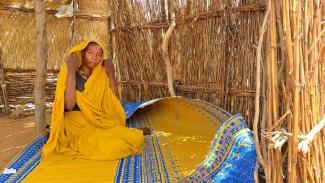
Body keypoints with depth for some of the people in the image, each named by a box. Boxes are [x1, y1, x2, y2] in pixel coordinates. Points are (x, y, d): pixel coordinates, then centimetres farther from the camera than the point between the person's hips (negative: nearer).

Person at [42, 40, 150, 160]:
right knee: (113, 147, -30)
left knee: (136, 139, -15)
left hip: (101, 123, 5)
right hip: (78, 125, -4)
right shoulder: (68, 73, -7)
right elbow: (69, 105, -22)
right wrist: (71, 72, -22)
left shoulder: (101, 75, 7)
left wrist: (111, 75, -3)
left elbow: (114, 102, 2)